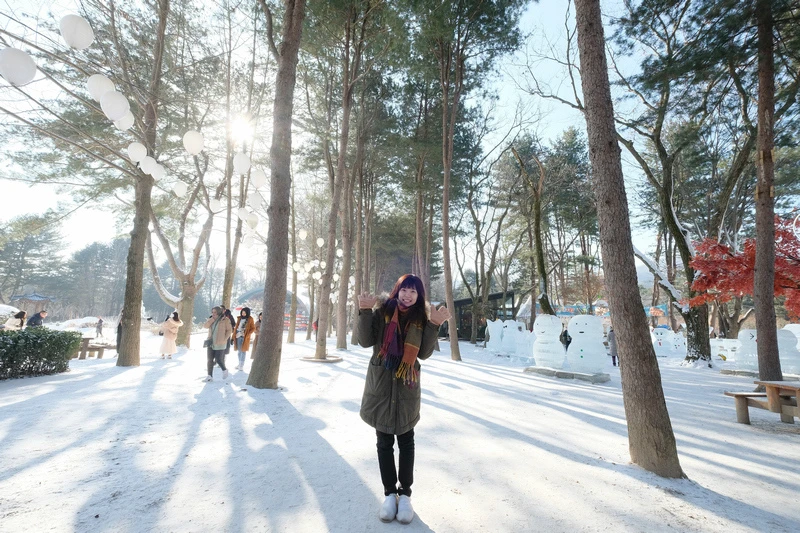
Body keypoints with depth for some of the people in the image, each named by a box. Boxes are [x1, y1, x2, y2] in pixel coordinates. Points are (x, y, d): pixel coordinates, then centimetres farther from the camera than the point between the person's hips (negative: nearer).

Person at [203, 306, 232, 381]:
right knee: (210, 359, 3)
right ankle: (210, 376, 10)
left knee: (219, 360, -3)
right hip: (211, 343, 5)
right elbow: (205, 326, -6)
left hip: (220, 344, -5)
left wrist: (224, 339, -13)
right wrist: (212, 318, -12)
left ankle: (224, 370, 24)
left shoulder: (225, 320, -6)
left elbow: (229, 330, -6)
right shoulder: (211, 319, 10)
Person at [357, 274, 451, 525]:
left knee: (406, 440, 12)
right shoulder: (382, 312, -5)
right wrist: (365, 311, -21)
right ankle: (390, 493, 27)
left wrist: (434, 325, -16)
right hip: (381, 384, 0)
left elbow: (424, 353, -6)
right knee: (384, 442, 11)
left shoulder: (420, 318, -1)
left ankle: (405, 493, 28)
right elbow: (365, 341, -11)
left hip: (407, 387, 1)